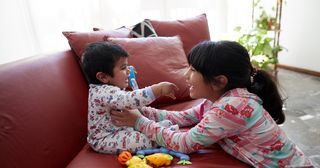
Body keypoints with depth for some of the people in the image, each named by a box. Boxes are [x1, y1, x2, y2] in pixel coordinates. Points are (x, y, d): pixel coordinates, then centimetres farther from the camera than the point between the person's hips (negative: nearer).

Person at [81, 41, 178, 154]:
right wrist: (159, 89, -44)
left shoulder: (109, 89, 3)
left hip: (120, 129, 10)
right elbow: (131, 100, -46)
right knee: (143, 140, -29)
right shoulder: (105, 93, -30)